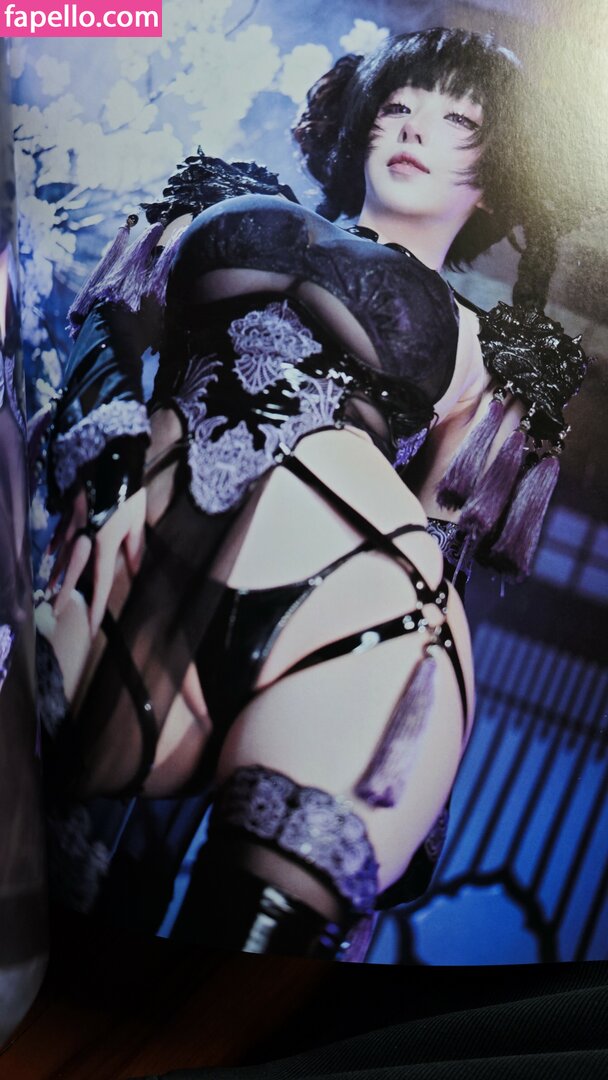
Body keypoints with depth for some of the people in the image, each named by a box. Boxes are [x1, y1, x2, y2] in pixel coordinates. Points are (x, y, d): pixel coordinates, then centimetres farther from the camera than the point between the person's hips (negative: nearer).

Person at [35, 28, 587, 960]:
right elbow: (108, 326, 24)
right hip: (140, 567, 2)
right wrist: (99, 425, 5)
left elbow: (459, 539, 20)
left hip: (354, 598, -1)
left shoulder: (481, 350, 27)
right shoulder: (243, 214, 30)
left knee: (266, 916, -22)